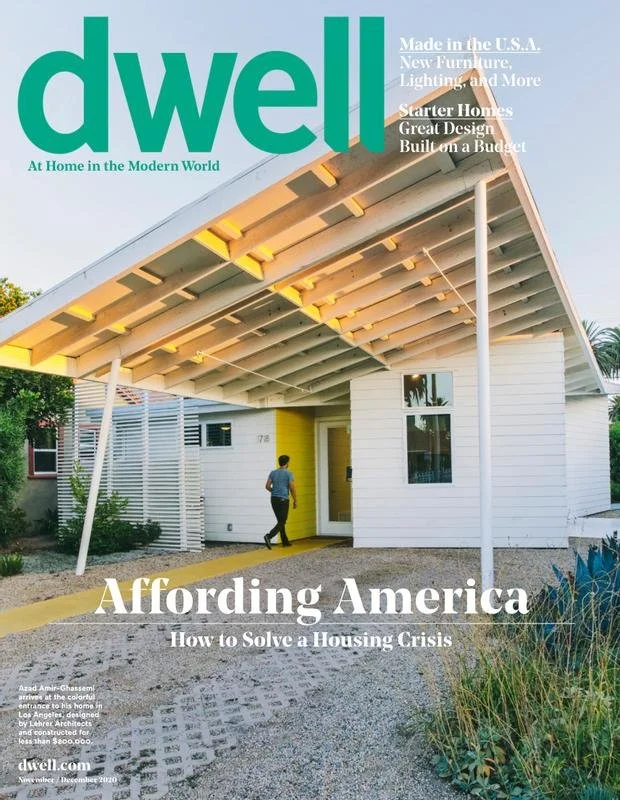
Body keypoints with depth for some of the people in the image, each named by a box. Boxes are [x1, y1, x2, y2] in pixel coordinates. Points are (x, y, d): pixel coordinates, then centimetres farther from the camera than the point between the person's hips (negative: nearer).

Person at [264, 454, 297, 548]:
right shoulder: (289, 473, -7)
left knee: (280, 520, 17)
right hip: (283, 499, -6)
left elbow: (267, 486, 3)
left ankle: (285, 541, 22)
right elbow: (292, 488, -12)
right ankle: (269, 536, -24)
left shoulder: (273, 472, 7)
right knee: (281, 522, -3)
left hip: (274, 499, 6)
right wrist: (295, 500, -1)